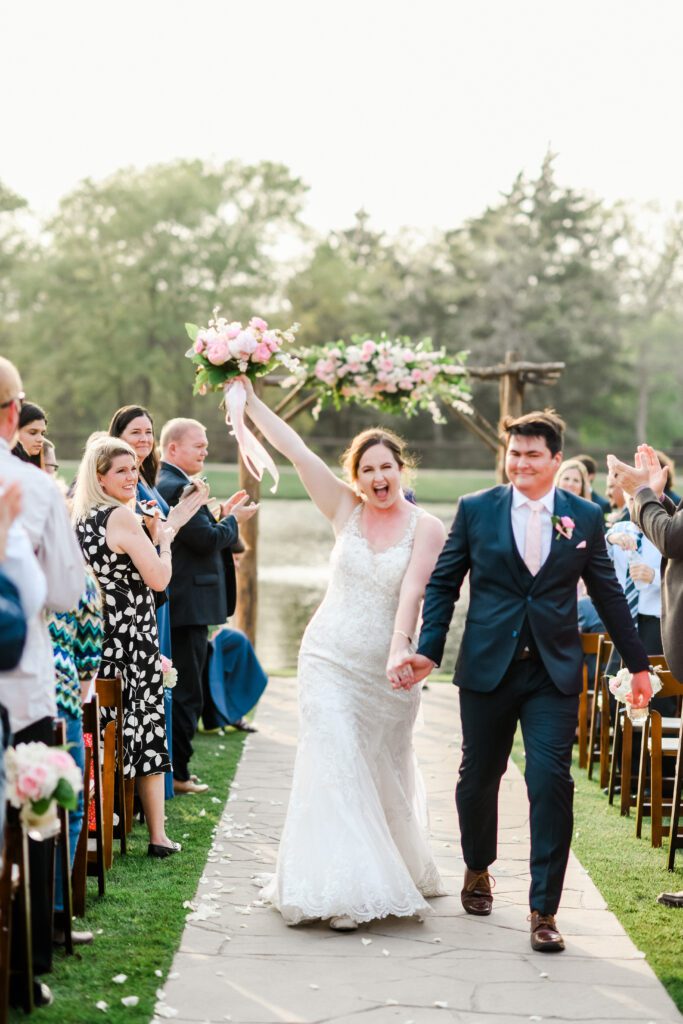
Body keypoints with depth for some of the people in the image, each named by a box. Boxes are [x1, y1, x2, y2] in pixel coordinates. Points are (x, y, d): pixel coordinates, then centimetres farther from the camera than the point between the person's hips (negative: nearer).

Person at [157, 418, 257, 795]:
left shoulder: (164, 483, 15)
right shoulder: (180, 487, -18)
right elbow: (206, 540, -21)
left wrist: (221, 515, 10)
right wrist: (233, 520, -5)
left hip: (175, 604, 11)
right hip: (190, 604, -11)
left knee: (178, 690, 16)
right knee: (186, 694, -3)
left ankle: (171, 767, 23)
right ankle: (177, 773, 2)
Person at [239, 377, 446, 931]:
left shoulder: (427, 528, -5)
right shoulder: (346, 510, 0)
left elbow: (412, 593, -17)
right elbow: (294, 449, -4)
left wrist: (399, 650, -30)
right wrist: (249, 398, -7)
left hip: (387, 671, 0)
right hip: (331, 661, 1)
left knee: (386, 773, 13)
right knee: (335, 765, -8)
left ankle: (394, 873, 35)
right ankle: (341, 890, -4)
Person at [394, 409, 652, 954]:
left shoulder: (585, 517, 3)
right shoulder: (475, 510, 1)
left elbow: (609, 595, 10)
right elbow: (443, 584, 5)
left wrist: (638, 664, 13)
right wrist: (428, 650, -5)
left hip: (554, 674, -1)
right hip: (488, 668, 1)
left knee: (551, 782, -10)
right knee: (478, 779, 12)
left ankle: (544, 910, 0)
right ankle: (478, 869, 41)